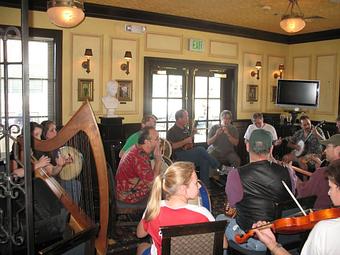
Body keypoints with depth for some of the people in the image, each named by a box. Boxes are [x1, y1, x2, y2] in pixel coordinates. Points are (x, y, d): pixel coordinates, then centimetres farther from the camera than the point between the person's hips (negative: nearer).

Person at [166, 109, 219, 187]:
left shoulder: (186, 129, 21)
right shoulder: (171, 131, -3)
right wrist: (185, 141, -15)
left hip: (188, 153, 8)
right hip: (179, 156, -8)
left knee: (204, 160, -20)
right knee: (200, 150, -26)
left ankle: (205, 186, -16)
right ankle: (218, 167, -12)